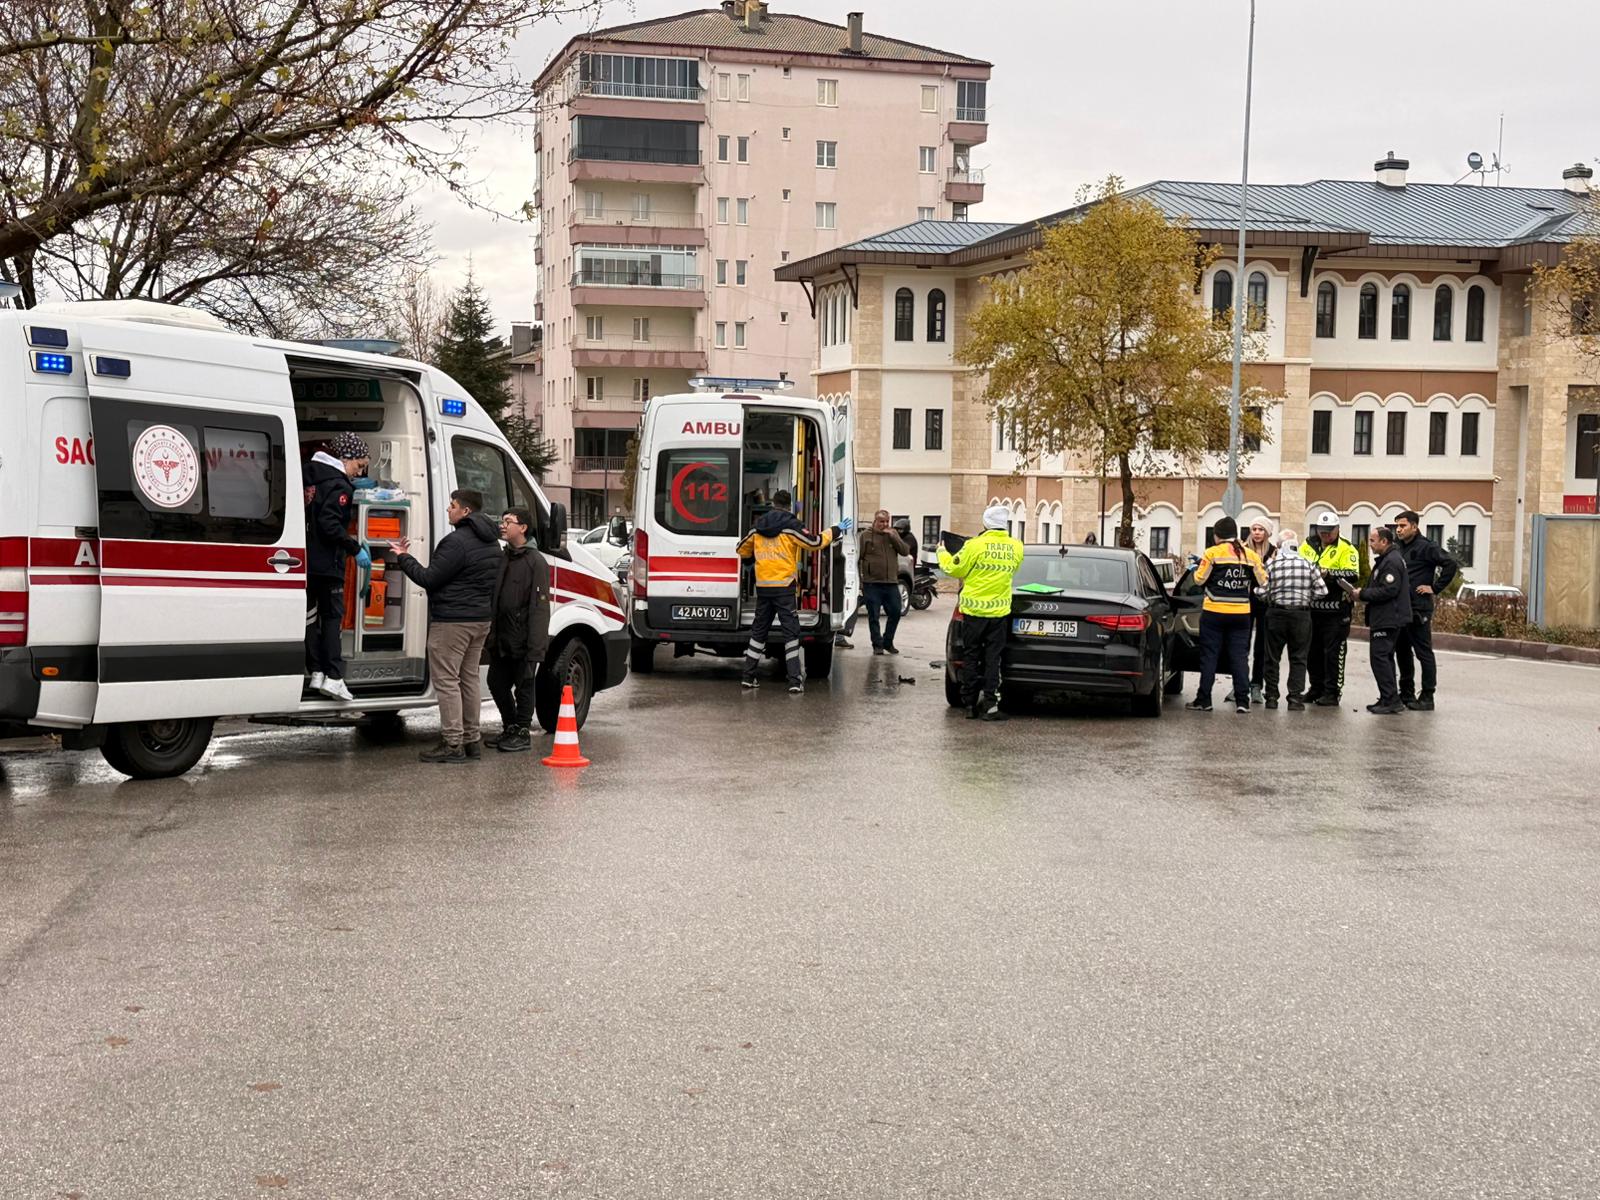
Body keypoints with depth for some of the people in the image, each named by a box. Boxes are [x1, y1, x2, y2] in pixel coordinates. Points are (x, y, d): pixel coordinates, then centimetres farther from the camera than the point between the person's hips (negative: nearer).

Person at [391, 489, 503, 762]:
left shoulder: (457, 542, -18)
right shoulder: (491, 543, 14)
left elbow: (429, 579, -16)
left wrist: (404, 558, -2)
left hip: (451, 621, -9)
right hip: (482, 619, 10)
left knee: (446, 680, -5)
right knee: (469, 679, 16)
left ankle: (453, 744, -7)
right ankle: (471, 740, 20)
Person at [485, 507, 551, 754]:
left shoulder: (535, 561, -9)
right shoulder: (501, 558, 12)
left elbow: (540, 606, -13)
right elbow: (492, 599, 16)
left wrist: (535, 647, -19)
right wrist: (491, 633, 8)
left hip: (523, 640, -7)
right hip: (501, 640, 7)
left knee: (523, 685, 3)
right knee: (497, 683, 12)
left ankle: (523, 733, 14)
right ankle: (510, 728, 28)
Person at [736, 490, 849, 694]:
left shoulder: (757, 528, 10)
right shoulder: (791, 525, -7)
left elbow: (742, 550, 20)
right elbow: (815, 542, -11)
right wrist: (836, 530, 2)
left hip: (763, 587, 5)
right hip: (784, 587, -5)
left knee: (759, 630, 15)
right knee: (791, 631, -2)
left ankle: (748, 676, 17)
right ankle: (795, 681, -8)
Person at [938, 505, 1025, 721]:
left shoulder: (975, 546, -13)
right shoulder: (1016, 548, -1)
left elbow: (954, 569, -2)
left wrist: (942, 553, 16)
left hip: (974, 608, -2)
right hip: (999, 611, 2)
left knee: (971, 657, 8)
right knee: (992, 658, 6)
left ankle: (970, 704, 10)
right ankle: (990, 705, 0)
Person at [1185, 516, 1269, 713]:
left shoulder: (1212, 553, -8)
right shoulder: (1250, 555, 3)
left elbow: (1200, 579, -6)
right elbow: (1262, 582, 7)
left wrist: (1197, 569, 14)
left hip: (1214, 612, -3)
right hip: (1241, 613, 3)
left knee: (1209, 655, 4)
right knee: (1239, 656, 7)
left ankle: (1203, 700, 5)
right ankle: (1242, 700, 3)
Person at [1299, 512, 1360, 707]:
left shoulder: (1346, 549, -4)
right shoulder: (1308, 545, 11)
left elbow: (1353, 574, -15)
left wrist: (1329, 573, -24)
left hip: (1335, 610, -5)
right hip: (1311, 607, 5)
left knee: (1333, 652, -2)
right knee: (1312, 651, 13)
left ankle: (1331, 693, 4)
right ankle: (1316, 689, 24)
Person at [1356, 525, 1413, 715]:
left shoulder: (1392, 561, -16)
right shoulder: (1387, 559, 18)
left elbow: (1388, 590, -23)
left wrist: (1362, 594, -15)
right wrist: (1364, 593, 9)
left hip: (1387, 620, -11)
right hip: (1387, 618, 11)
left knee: (1379, 656, -11)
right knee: (1385, 657, 15)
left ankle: (1391, 700, -11)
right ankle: (1389, 699, 20)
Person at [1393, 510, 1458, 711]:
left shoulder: (1426, 547, -9)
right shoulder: (1399, 548, 14)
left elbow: (1451, 565, -15)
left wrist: (1435, 588, -13)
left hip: (1419, 609, -8)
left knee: (1424, 653, -3)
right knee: (1402, 652, 13)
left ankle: (1427, 697, 0)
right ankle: (1406, 693, 22)